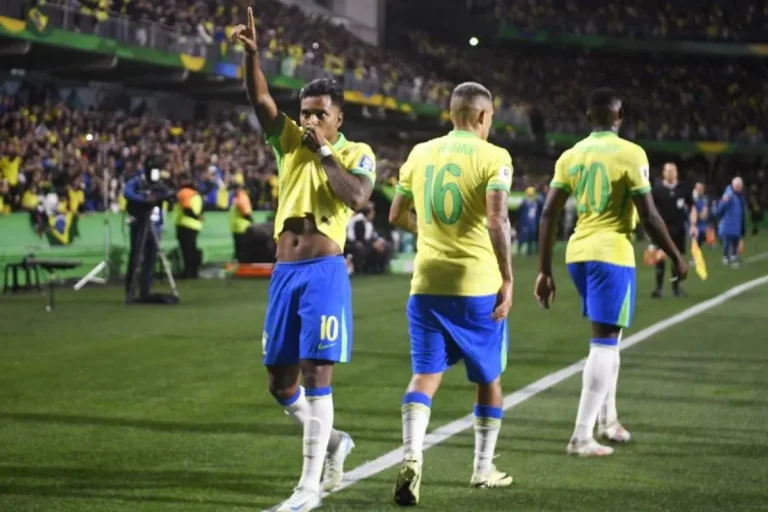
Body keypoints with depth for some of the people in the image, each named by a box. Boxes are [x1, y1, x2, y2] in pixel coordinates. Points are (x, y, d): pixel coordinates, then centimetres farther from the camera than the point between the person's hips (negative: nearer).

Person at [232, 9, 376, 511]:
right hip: (285, 274, 5)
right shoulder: (290, 141, 11)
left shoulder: (357, 154, 0)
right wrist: (252, 54, -18)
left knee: (316, 374, -10)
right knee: (280, 381, 8)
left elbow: (357, 197, -20)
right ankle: (333, 441, 31)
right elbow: (261, 100, -3)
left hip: (324, 273, -5)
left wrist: (325, 152, -12)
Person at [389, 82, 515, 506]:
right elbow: (497, 220, -18)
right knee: (488, 377, 15)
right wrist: (507, 279, -14)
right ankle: (483, 468, 25)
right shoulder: (492, 157, -7)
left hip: (427, 283, 3)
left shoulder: (420, 154, 8)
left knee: (425, 375, 2)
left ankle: (412, 458, -20)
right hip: (477, 284, -3)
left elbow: (397, 216, 15)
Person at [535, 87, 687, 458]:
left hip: (577, 253, 6)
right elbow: (649, 217, -10)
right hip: (612, 254, -6)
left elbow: (548, 215, 5)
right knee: (604, 342, -3)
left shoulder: (570, 156, 7)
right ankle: (581, 437, -7)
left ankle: (608, 419, 29)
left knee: (608, 336, 23)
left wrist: (544, 271, 10)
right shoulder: (630, 154, -9)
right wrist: (676, 258, 3)